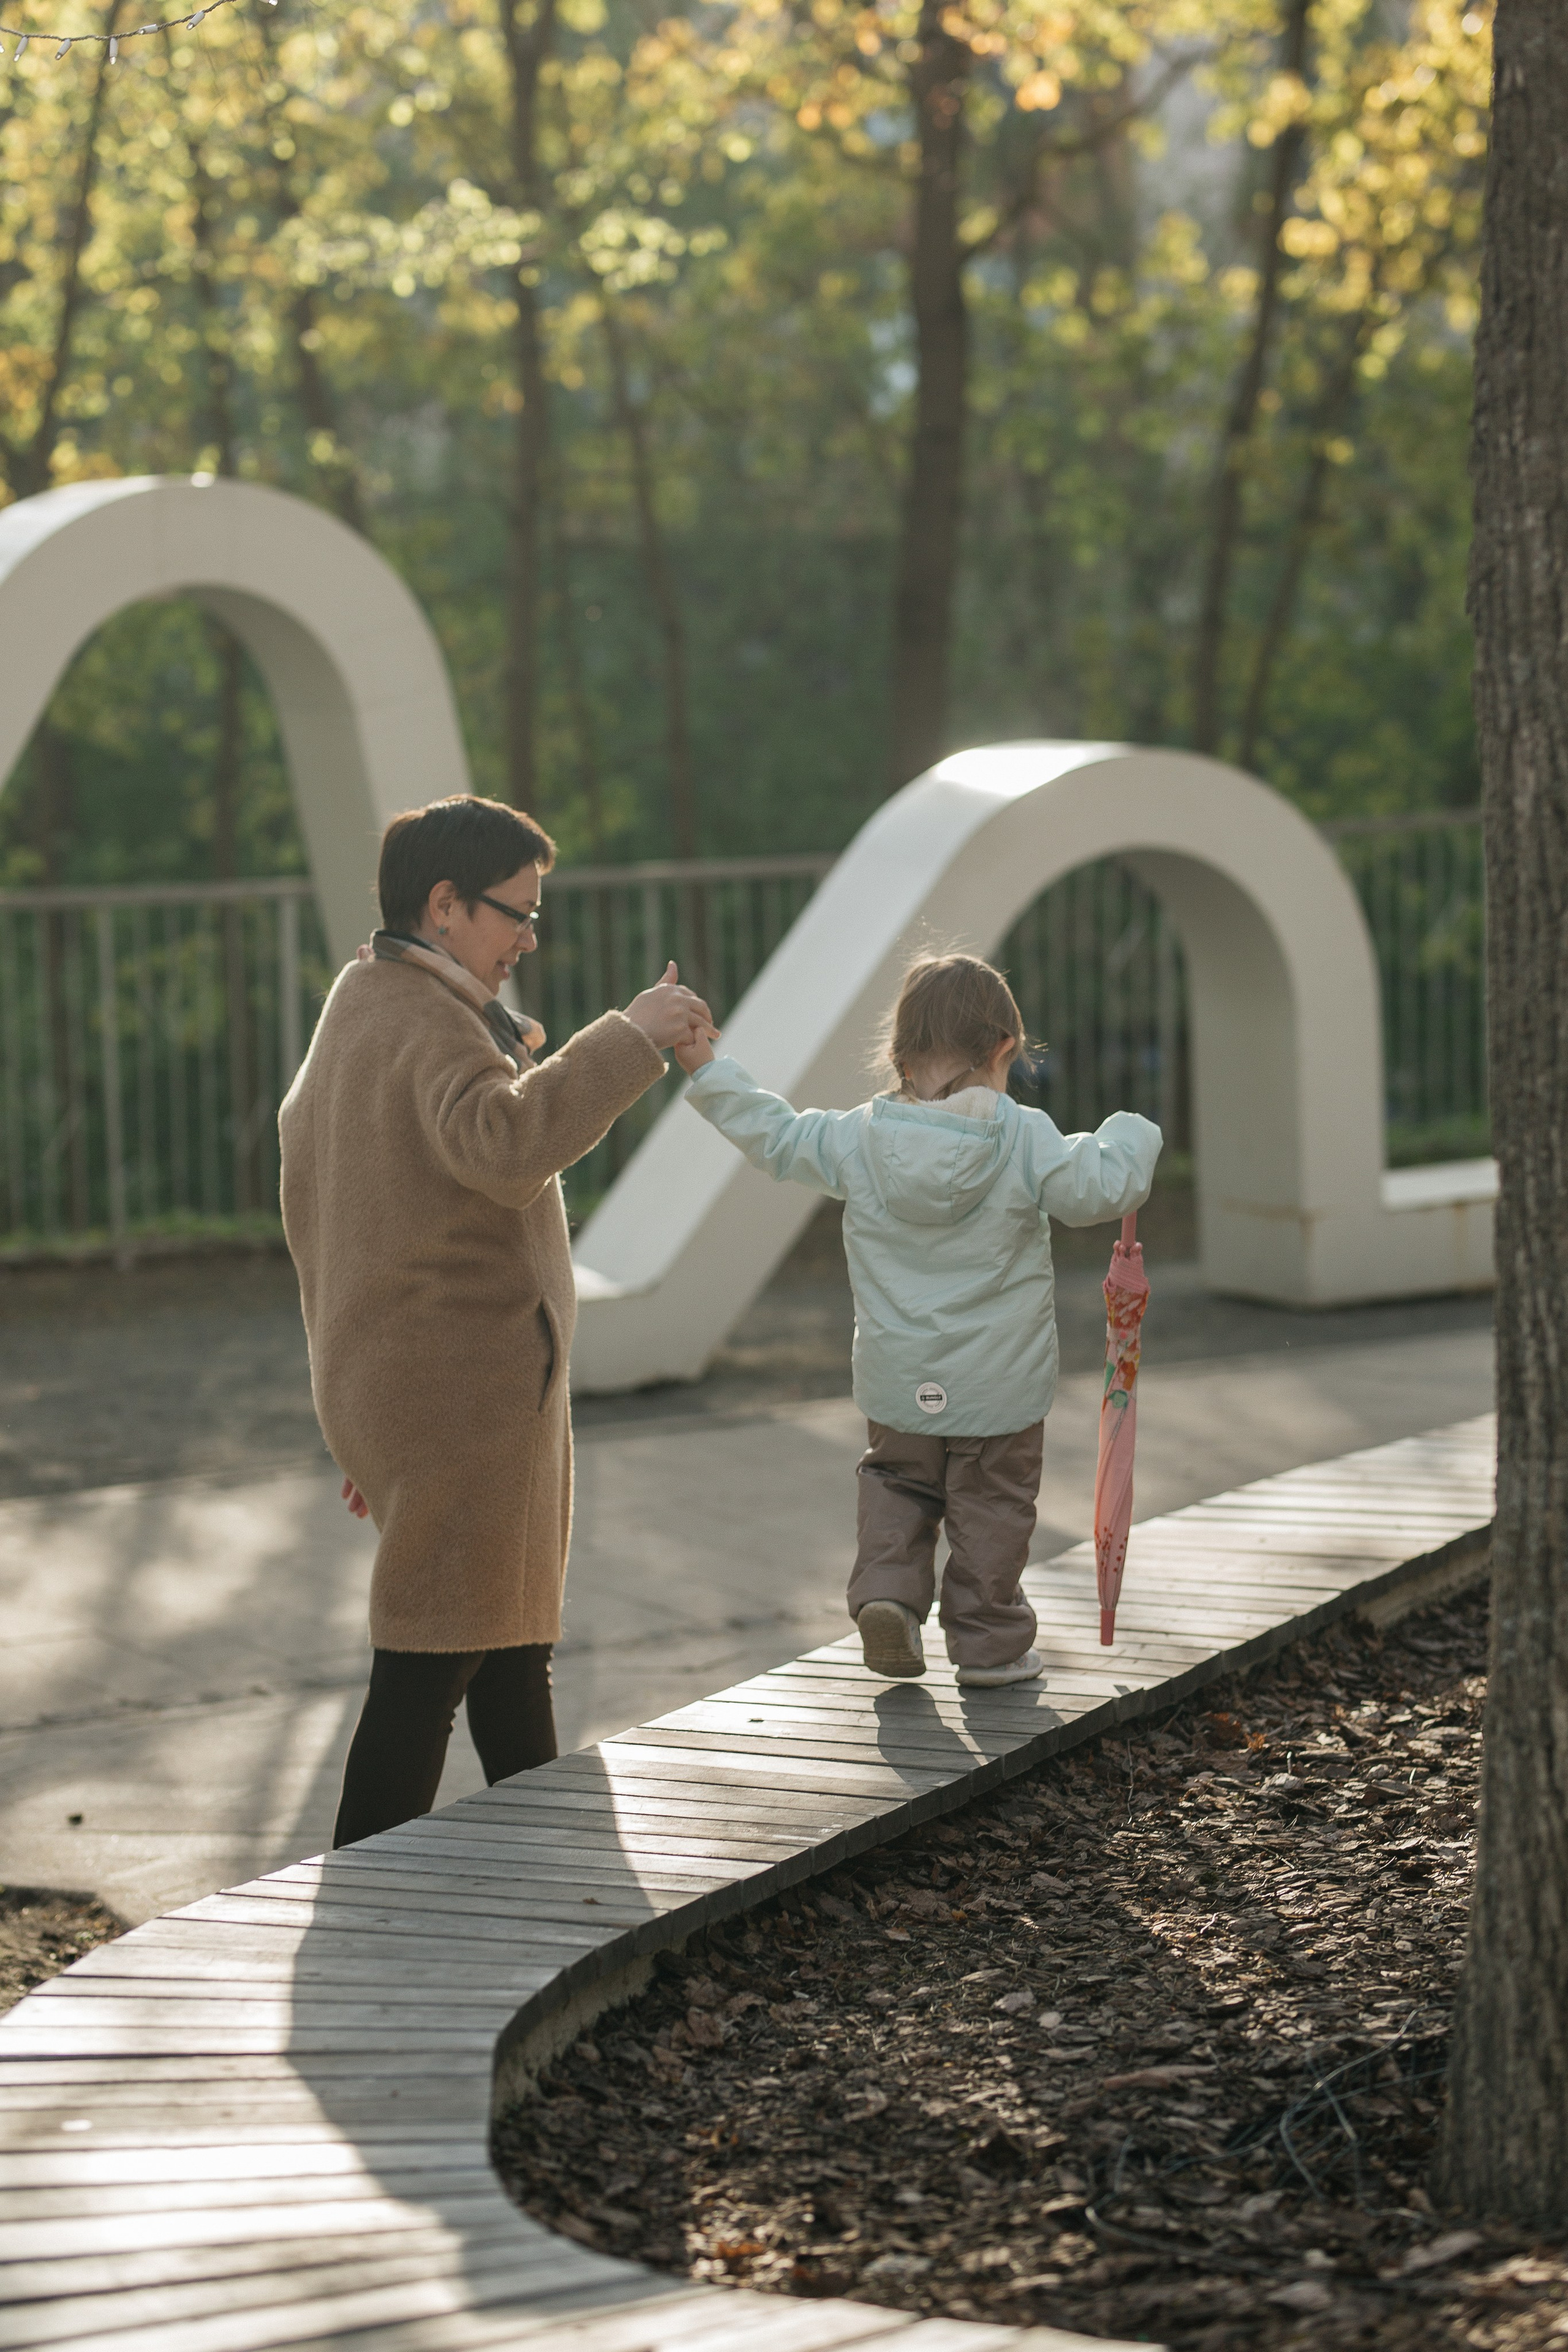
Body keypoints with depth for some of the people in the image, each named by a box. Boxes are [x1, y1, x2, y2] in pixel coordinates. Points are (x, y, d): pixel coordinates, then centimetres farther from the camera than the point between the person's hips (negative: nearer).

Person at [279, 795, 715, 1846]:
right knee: (429, 1670, -7)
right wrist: (628, 1040, -31)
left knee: (513, 1649, 18)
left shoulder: (356, 1012, 18)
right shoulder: (427, 1020, -16)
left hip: (392, 1387, 11)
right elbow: (505, 1146, -36)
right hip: (463, 1392, -11)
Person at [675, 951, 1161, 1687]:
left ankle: (886, 1590, 3)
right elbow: (1100, 1187, -14)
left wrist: (708, 1071, 15)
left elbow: (775, 1136, 6)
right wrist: (1130, 1136, 6)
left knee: (896, 1484, 23)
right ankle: (988, 1644, 17)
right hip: (998, 1382, -2)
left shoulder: (856, 1139, -5)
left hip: (898, 1383, 3)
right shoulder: (1027, 1140, -15)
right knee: (991, 1504, 11)